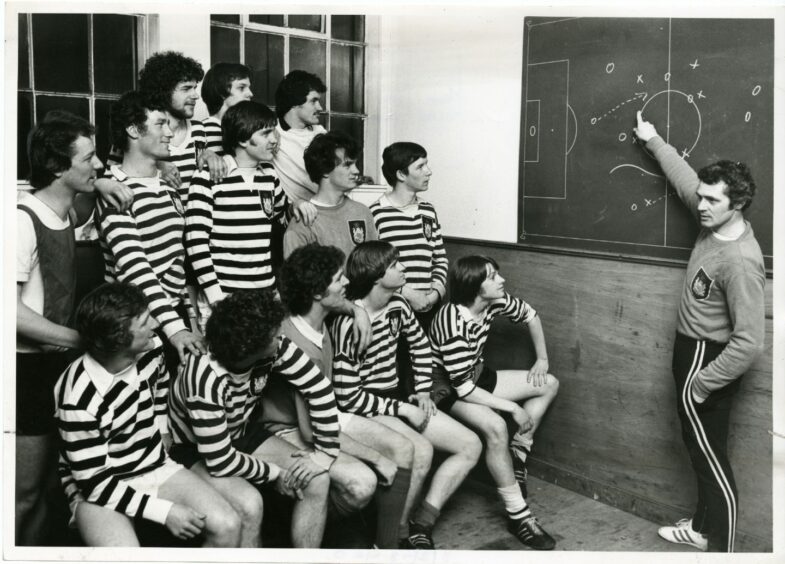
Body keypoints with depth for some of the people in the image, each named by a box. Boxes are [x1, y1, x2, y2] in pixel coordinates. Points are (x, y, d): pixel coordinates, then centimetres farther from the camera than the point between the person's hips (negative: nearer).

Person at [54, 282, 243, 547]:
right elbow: (95, 482, -21)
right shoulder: (79, 399, -27)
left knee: (227, 525, -15)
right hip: (100, 489, -5)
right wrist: (164, 510, -23)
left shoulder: (149, 348, -9)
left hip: (155, 468, 5)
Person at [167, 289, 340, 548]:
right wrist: (274, 473, -19)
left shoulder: (272, 348, -22)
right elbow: (221, 462, -32)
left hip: (242, 434, 6)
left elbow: (319, 389, -12)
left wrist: (325, 452, -14)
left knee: (316, 482, -13)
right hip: (196, 449, -5)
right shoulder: (207, 379, -36)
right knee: (245, 503, -34)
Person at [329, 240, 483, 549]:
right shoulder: (347, 324, -21)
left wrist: (422, 392, 9)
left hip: (397, 399, 8)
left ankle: (421, 526, 4)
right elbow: (347, 397, -21)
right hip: (364, 410, -8)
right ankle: (395, 535, -11)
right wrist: (404, 409, -17)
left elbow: (421, 346, 20)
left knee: (471, 445, 0)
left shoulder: (397, 306, 1)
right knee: (421, 450, -34)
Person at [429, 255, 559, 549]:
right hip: (447, 389, -9)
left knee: (549, 384, 5)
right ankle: (518, 515, -22)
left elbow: (530, 315, 10)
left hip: (476, 375, 9)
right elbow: (463, 389, -32)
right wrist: (512, 407, -25)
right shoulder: (453, 323, -33)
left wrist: (542, 359, 7)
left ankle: (517, 455, 9)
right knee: (495, 427, -35)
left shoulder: (494, 301, -12)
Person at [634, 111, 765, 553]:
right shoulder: (715, 222, -3)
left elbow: (750, 343, -29)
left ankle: (721, 549, 12)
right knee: (701, 450, 20)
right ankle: (703, 528, 36)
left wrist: (702, 383, -21)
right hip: (693, 351, 9)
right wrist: (653, 140, 26)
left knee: (712, 459, 0)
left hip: (708, 360, -9)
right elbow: (685, 178, 17)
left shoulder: (740, 261, -28)